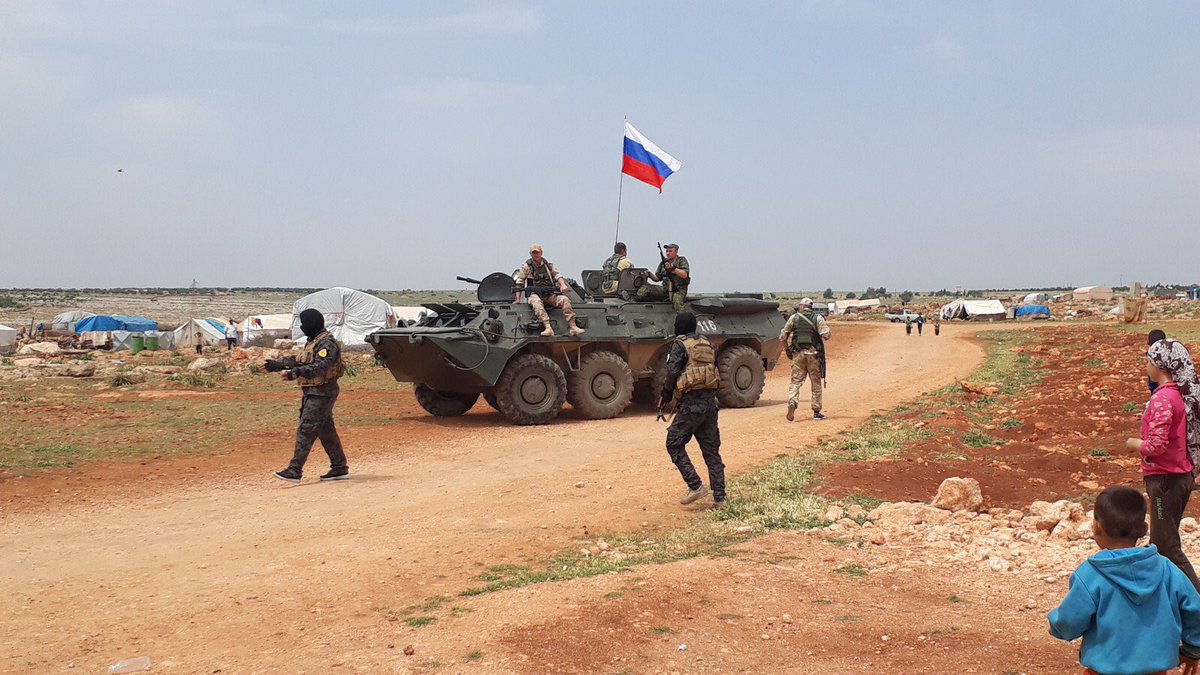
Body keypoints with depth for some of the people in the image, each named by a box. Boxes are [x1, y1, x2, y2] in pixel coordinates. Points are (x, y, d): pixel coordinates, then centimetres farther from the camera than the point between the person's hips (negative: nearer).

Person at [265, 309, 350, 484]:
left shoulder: (327, 344, -16)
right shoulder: (313, 342, 16)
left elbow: (319, 367, -30)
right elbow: (298, 360, 28)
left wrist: (295, 372, -40)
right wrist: (277, 364, 28)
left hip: (322, 393, -10)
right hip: (312, 392, 10)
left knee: (306, 430, -11)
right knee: (326, 431, 12)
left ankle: (295, 471, -10)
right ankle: (340, 468, 18)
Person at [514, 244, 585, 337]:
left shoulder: (549, 265, 18)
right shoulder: (526, 267, 11)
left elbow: (557, 275, 7)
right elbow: (519, 284, 10)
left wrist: (563, 285, -15)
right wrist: (518, 299, 1)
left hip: (550, 295, 3)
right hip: (535, 294, -3)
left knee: (565, 299, -24)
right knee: (536, 302, -39)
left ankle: (573, 327, -31)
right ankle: (548, 328, -53)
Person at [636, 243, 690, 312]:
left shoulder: (682, 260, 3)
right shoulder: (664, 262, 17)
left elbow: (684, 275, -12)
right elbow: (657, 278, 18)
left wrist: (672, 268, -21)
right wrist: (649, 275, -2)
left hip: (679, 290, -6)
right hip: (665, 289, 6)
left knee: (677, 300, -39)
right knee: (645, 288, -10)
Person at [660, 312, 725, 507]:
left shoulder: (680, 345, -5)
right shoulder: (707, 344, 16)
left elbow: (672, 373, -12)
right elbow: (715, 369, 15)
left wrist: (665, 396, 1)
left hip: (691, 402, -7)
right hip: (710, 401, 7)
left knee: (674, 444, 4)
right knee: (711, 449, 11)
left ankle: (695, 486, -5)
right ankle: (719, 497, 9)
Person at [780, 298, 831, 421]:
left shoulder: (793, 318, 5)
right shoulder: (818, 318, 2)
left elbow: (783, 337, 4)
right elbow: (826, 335, -10)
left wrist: (787, 350, 17)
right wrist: (819, 342, 10)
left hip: (797, 354, 0)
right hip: (813, 353, 0)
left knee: (796, 382, 5)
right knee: (816, 383, 10)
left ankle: (792, 403, -21)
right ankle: (816, 412, 13)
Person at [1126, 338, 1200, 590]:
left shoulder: (1163, 398, -22)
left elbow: (1156, 446, -26)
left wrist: (1134, 443, -9)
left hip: (1165, 479, -9)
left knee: (1167, 549, -2)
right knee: (1161, 543, 20)